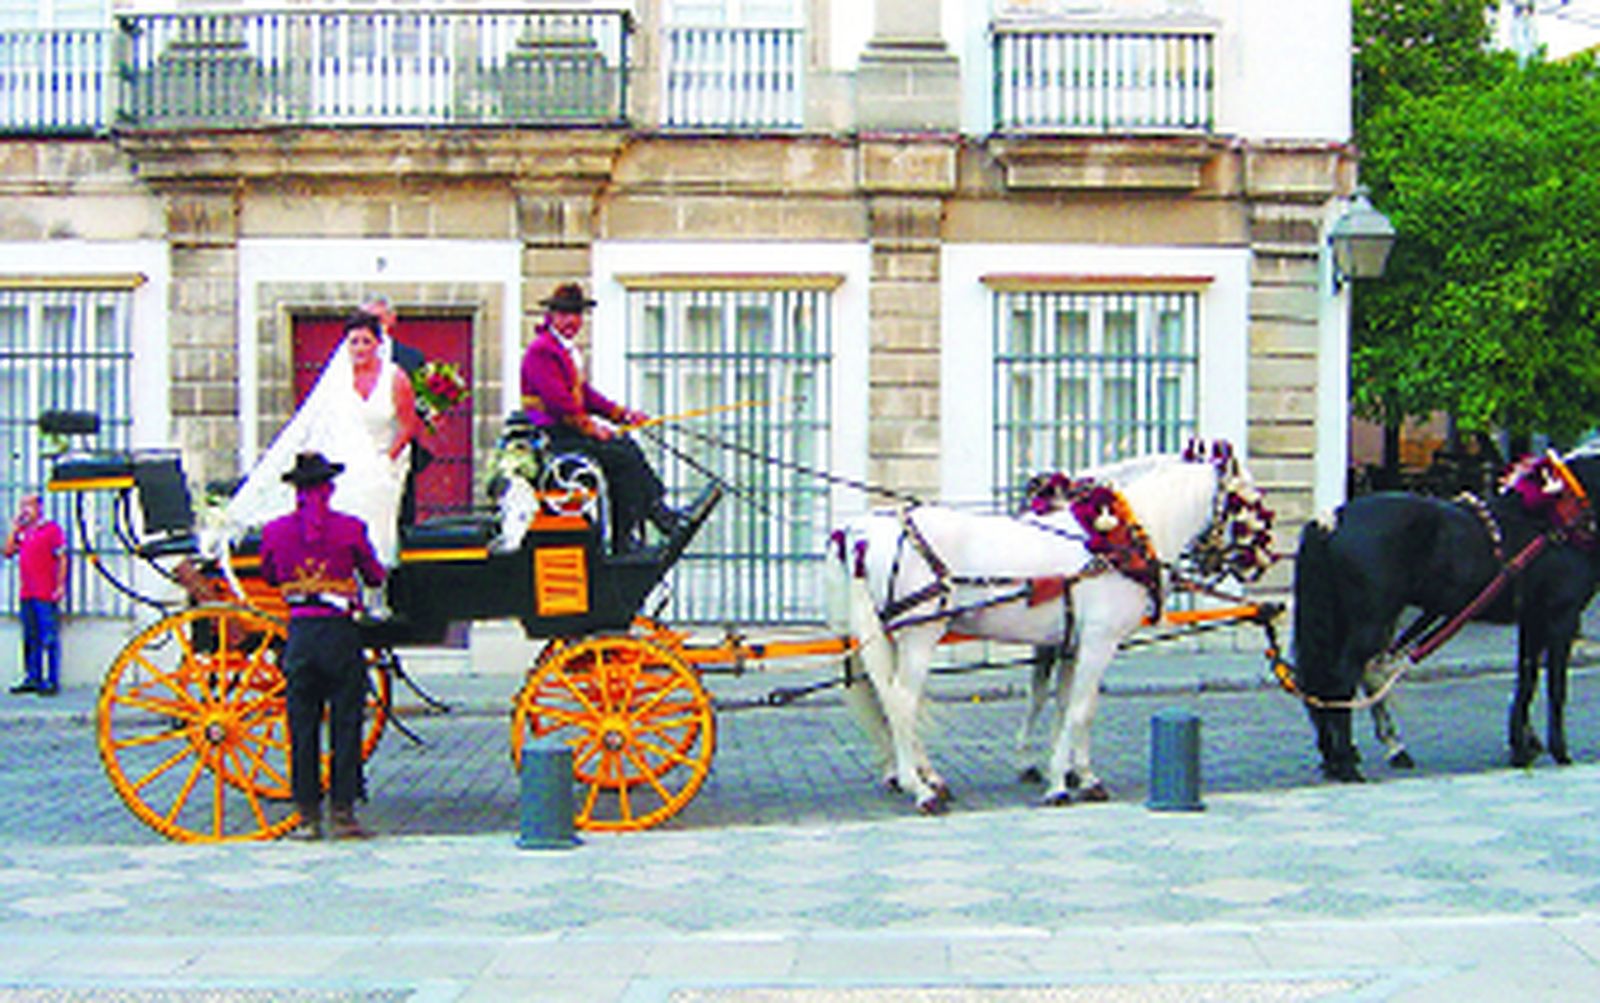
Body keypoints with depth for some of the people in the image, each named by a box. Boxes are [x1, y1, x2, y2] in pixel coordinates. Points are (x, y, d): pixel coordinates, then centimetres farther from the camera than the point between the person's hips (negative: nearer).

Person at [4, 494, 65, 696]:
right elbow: (8, 552, 10)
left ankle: (52, 681, -3)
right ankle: (32, 678, 15)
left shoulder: (52, 529, -3)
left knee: (49, 639, -5)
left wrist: (60, 586, -12)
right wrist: (14, 528, 7)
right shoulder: (22, 532, 16)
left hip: (46, 595, -7)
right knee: (30, 639, 10)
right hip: (26, 595, 7)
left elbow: (62, 559, -6)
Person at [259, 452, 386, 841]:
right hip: (341, 633, -2)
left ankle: (308, 817, 9)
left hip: (299, 634, 2)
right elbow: (375, 577, 6)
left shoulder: (274, 531, 1)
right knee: (345, 725, 4)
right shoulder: (350, 528, -5)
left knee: (302, 728, 7)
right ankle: (342, 812, 4)